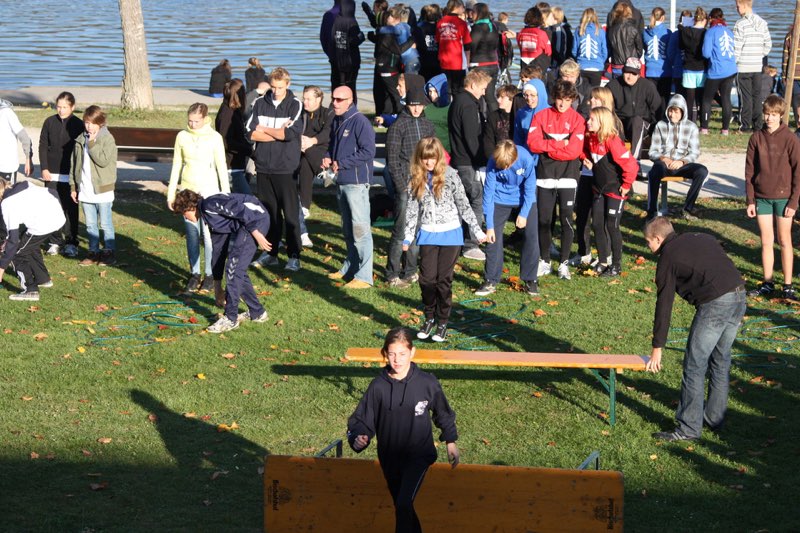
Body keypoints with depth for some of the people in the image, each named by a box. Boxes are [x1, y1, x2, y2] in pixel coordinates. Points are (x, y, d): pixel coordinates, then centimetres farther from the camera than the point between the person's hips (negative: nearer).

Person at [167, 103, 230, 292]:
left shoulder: (214, 138, -4)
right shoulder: (182, 136, 4)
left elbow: (221, 168, 0)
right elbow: (176, 166, 11)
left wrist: (226, 195, -1)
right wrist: (171, 193, 10)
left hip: (208, 191, -3)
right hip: (187, 190, 3)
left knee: (208, 233, -6)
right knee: (191, 233, 4)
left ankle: (210, 274, 4)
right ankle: (194, 273, 12)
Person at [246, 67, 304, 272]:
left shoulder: (295, 105, -3)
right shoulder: (260, 103, 7)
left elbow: (291, 133, -15)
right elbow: (251, 133, -2)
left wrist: (264, 130, -4)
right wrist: (278, 134, -11)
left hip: (286, 168, -4)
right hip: (264, 166, 4)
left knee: (290, 213, -1)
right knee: (268, 212, 11)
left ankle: (294, 256, 4)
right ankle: (270, 253, 20)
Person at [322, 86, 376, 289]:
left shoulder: (360, 122, -14)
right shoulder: (336, 122, 13)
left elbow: (368, 152, -19)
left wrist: (342, 164, -17)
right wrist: (327, 157, 5)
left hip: (357, 182, -9)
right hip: (341, 182, 9)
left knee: (360, 229, -9)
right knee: (347, 229, 18)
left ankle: (364, 276, -9)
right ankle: (350, 267, 29)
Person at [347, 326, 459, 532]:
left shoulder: (427, 383, -12)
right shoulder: (378, 387, -10)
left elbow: (443, 413, 5)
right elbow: (361, 420, -6)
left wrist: (451, 442, 11)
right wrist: (358, 438, -26)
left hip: (418, 455, -3)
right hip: (390, 458, 3)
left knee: (404, 505, -22)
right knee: (401, 507, 19)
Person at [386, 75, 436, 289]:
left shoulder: (428, 125, 12)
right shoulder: (398, 126, -5)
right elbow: (392, 160, -7)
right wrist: (403, 188, -12)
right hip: (405, 186, -6)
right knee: (401, 231, -7)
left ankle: (410, 271, 20)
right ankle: (393, 275, 0)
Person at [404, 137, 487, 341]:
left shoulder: (450, 175, -6)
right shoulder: (417, 180, 3)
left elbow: (463, 205, -1)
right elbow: (412, 209, 9)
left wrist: (477, 231, -1)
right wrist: (408, 237, 5)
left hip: (450, 234, -2)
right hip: (427, 234, 2)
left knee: (444, 279, 0)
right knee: (427, 278, -1)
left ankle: (442, 323, 12)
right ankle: (429, 318, 19)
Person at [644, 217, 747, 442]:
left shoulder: (668, 257, 3)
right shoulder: (703, 238, 23)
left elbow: (663, 306, 1)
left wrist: (657, 349, 4)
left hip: (714, 305, -8)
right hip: (739, 298, 8)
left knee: (694, 366, 1)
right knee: (720, 360, 20)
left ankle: (689, 428, 3)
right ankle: (715, 418, 30)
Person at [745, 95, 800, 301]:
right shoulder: (756, 139, 1)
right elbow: (749, 171, 5)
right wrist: (750, 200, 2)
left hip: (783, 197, -3)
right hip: (762, 197, 3)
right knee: (766, 242, 8)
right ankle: (767, 284, 17)